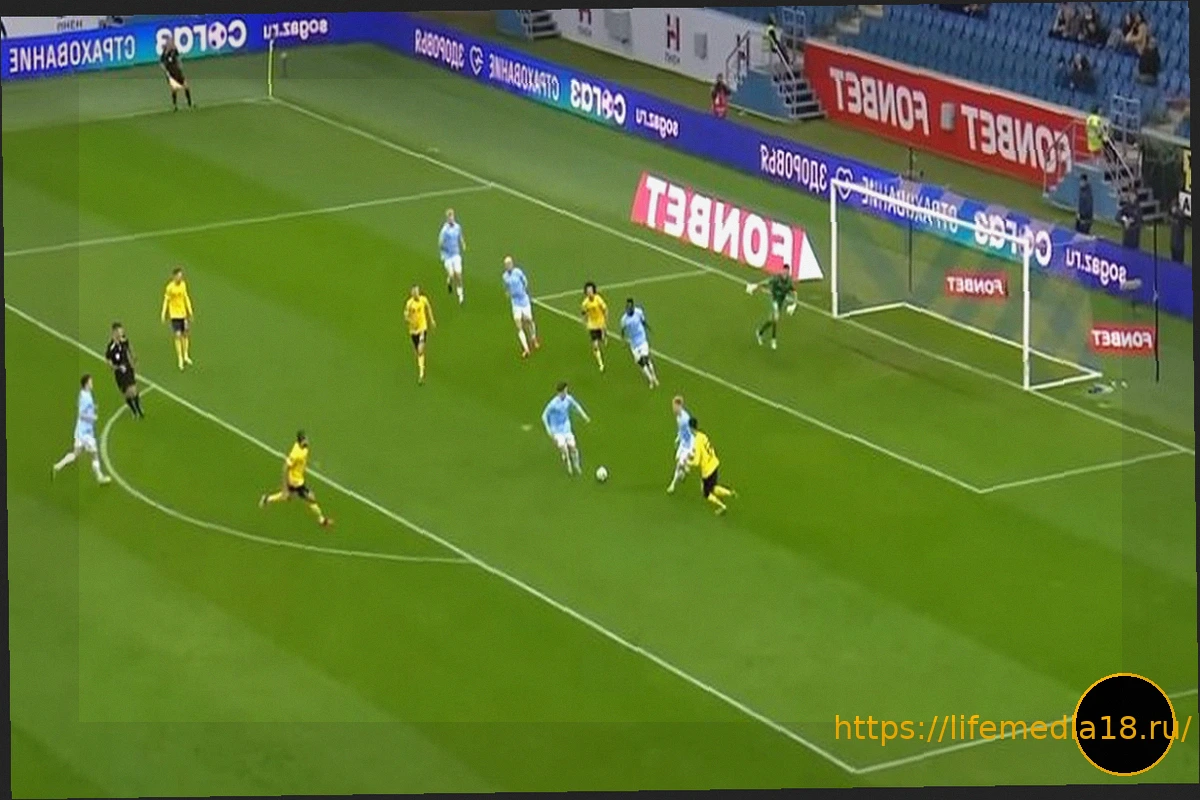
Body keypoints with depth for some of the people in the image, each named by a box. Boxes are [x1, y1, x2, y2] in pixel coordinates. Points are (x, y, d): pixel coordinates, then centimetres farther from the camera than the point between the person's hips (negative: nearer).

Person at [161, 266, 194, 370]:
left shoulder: (183, 284, 2)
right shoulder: (170, 287, -14)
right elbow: (166, 300, -8)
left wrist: (190, 311, 13)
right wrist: (163, 314, -10)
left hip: (183, 313, 5)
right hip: (175, 314, -5)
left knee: (186, 334, 11)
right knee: (178, 335, -7)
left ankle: (186, 356, 27)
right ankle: (180, 359, -2)